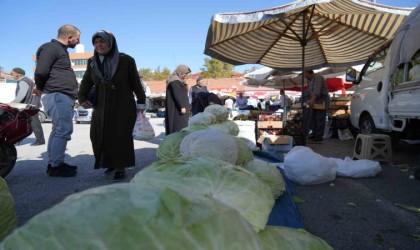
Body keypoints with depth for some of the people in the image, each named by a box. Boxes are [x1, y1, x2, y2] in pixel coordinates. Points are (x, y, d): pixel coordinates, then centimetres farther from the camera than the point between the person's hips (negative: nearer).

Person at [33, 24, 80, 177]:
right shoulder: (51, 48, -8)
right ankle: (56, 166, -5)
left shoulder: (61, 50, 24)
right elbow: (41, 72, -17)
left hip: (64, 96, 10)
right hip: (57, 95, -10)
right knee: (63, 130, -11)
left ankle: (54, 163, 19)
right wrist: (41, 89, -1)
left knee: (59, 130, 12)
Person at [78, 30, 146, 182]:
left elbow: (136, 83, -3)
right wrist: (82, 98, -6)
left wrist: (141, 103, 0)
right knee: (99, 136, 5)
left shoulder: (126, 60, -9)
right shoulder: (92, 62, 2)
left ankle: (120, 168, 7)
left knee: (120, 137, -5)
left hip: (123, 107, -4)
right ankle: (110, 163, 25)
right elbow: (86, 82, 10)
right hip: (101, 107, 4)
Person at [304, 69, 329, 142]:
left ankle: (319, 136, -5)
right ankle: (314, 133, 18)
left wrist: (312, 100, -36)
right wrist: (310, 100, 4)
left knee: (320, 118, -8)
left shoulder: (317, 78, -16)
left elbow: (317, 91, -28)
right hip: (314, 99, 9)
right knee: (313, 117, 10)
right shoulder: (309, 80, 13)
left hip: (321, 99, -9)